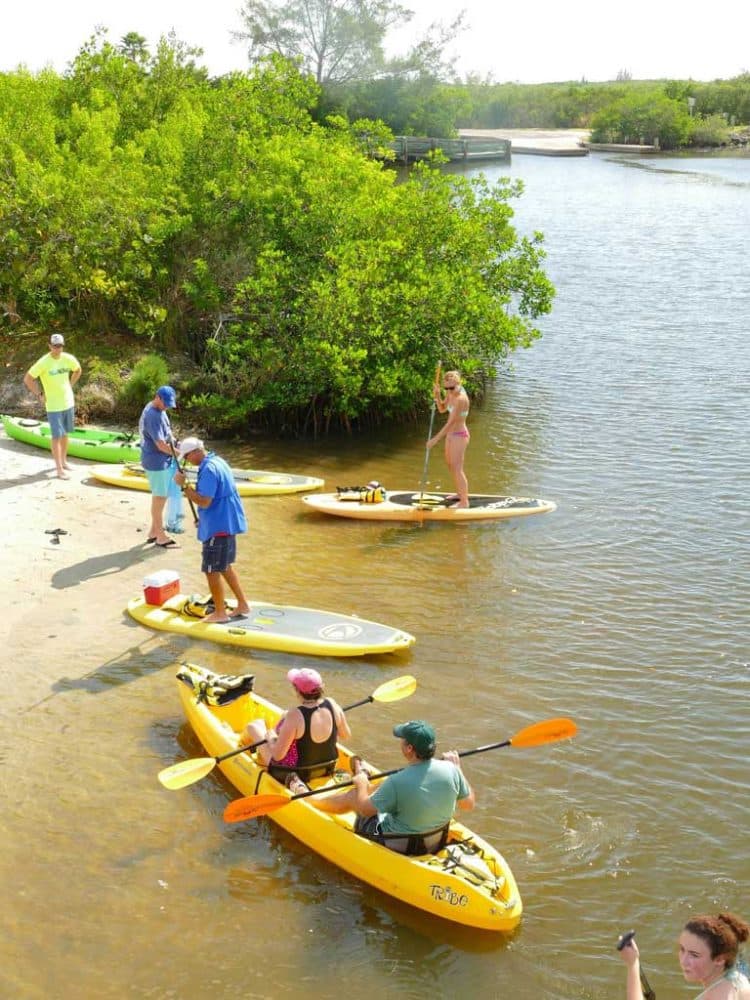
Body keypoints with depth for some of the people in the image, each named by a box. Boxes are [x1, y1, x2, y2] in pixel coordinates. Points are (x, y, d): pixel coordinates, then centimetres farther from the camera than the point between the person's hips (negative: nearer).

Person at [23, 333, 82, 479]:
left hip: (69, 402, 5)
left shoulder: (69, 359, -3)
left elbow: (78, 370, 19)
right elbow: (27, 379, -13)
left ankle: (63, 461, 32)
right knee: (57, 437, -4)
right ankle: (60, 469, -1)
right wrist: (39, 394, -9)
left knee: (65, 434, 17)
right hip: (54, 406, -5)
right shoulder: (44, 363, -18)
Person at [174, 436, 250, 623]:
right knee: (225, 566, 19)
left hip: (218, 527, -10)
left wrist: (184, 485, -19)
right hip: (227, 522, 10)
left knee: (212, 570, 0)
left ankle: (220, 612, 9)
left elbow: (204, 501, -25)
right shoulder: (217, 461, 11)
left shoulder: (208, 469, -21)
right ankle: (242, 604, 25)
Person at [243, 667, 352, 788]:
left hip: (290, 771, -6)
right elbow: (347, 735, -2)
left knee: (253, 726, 14)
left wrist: (270, 738, -4)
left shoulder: (294, 716, -33)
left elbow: (277, 755, -25)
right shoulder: (332, 705, -18)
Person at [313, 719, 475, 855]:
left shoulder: (397, 782, -33)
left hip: (399, 848, -5)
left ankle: (308, 800, 42)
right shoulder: (450, 770, -21)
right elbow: (469, 803, -2)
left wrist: (361, 785, 5)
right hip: (436, 843, 5)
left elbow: (364, 810, -16)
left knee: (352, 795, 15)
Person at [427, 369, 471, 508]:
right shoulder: (451, 393, -1)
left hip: (459, 435, -10)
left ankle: (464, 502, 4)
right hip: (451, 433, 10)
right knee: (451, 465, 23)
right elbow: (442, 409, 13)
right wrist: (437, 395, -7)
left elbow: (451, 422, -29)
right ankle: (460, 493, 39)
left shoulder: (461, 399, -28)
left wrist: (435, 439, -28)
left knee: (457, 468, -5)